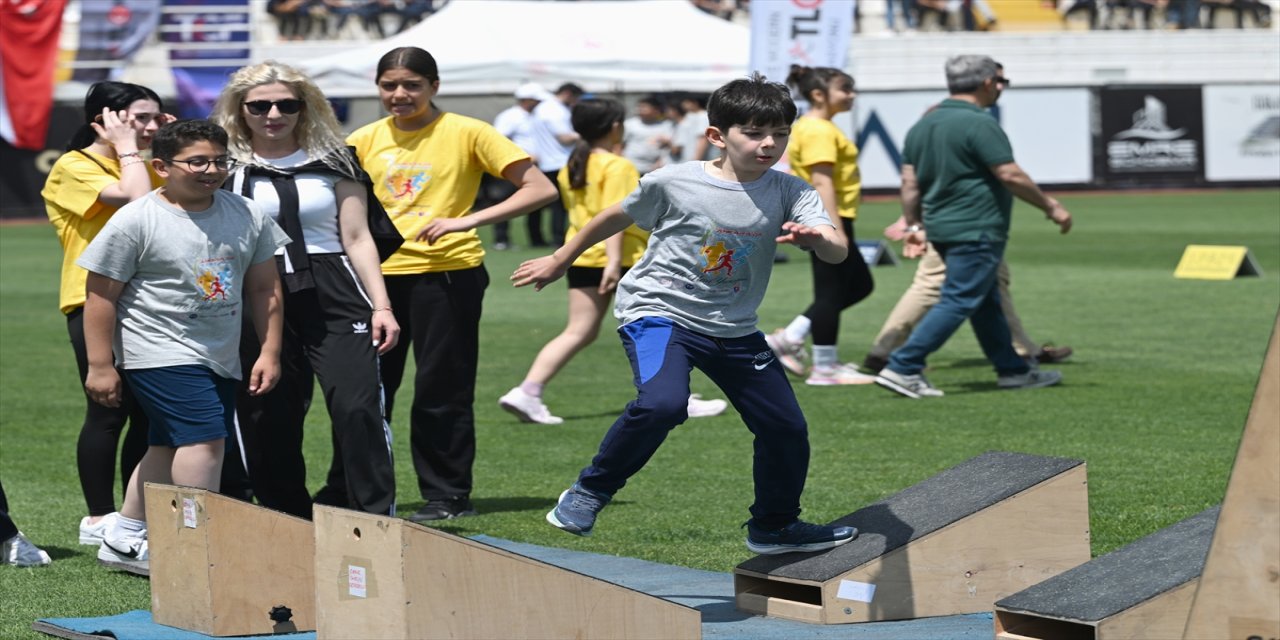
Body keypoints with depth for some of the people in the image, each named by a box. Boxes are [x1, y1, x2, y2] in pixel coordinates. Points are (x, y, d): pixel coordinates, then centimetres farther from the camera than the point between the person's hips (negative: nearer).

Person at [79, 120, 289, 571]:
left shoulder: (247, 216, 4)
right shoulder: (136, 221, -11)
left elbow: (264, 289, 12)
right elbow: (101, 295, -8)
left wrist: (269, 352, 8)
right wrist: (100, 366, -9)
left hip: (220, 358, 7)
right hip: (161, 354, -7)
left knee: (169, 448, 13)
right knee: (204, 437, -18)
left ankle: (124, 539, 27)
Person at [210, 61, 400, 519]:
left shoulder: (333, 162, 10)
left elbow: (357, 239, 8)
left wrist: (381, 305, 1)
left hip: (334, 299, 0)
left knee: (358, 408, -14)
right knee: (268, 422, 2)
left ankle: (377, 520, -11)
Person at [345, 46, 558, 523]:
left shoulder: (466, 134, -5)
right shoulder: (366, 140, 7)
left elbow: (540, 189, -10)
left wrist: (467, 220, -19)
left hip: (446, 273, -4)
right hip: (382, 274, 4)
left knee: (441, 390, -1)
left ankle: (448, 496, 9)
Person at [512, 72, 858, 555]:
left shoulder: (789, 194, -8)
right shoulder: (674, 184, -13)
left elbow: (837, 252, -21)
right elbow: (616, 218, 5)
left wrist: (815, 238, -46)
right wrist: (559, 262, 15)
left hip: (734, 331, 5)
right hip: (659, 313, -4)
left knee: (786, 428, 7)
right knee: (662, 403, -32)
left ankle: (774, 526, 34)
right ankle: (590, 491, -11)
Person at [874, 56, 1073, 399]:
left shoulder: (924, 125, 11)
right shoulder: (980, 125, -15)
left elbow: (910, 182, 11)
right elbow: (1011, 175, -16)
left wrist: (912, 225, 19)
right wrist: (1051, 207, -8)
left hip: (942, 228, 10)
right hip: (977, 230, -10)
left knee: (987, 302, 17)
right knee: (958, 302, -8)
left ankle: (1013, 370, 24)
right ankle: (903, 369, -13)